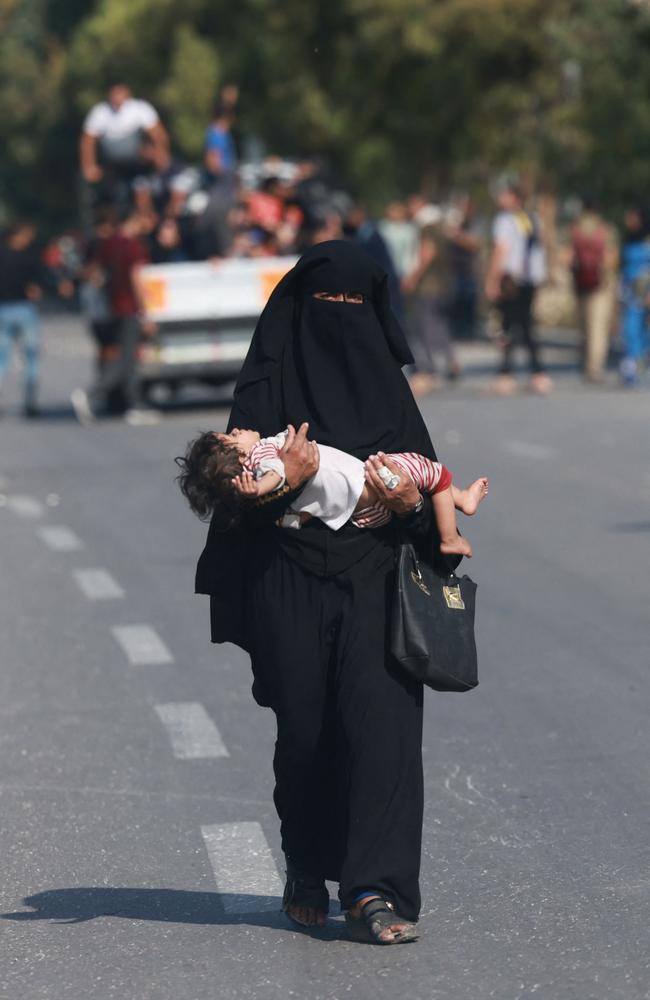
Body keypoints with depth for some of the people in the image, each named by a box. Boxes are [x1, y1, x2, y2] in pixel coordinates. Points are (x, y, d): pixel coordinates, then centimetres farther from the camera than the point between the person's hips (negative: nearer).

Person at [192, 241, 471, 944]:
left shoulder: (384, 382, 13)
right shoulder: (268, 384, 4)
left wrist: (413, 503, -10)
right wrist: (284, 480, -22)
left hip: (372, 576, 1)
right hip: (290, 580, -1)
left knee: (380, 717, -12)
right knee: (304, 726, 3)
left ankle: (374, 889, -15)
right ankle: (306, 871, 24)